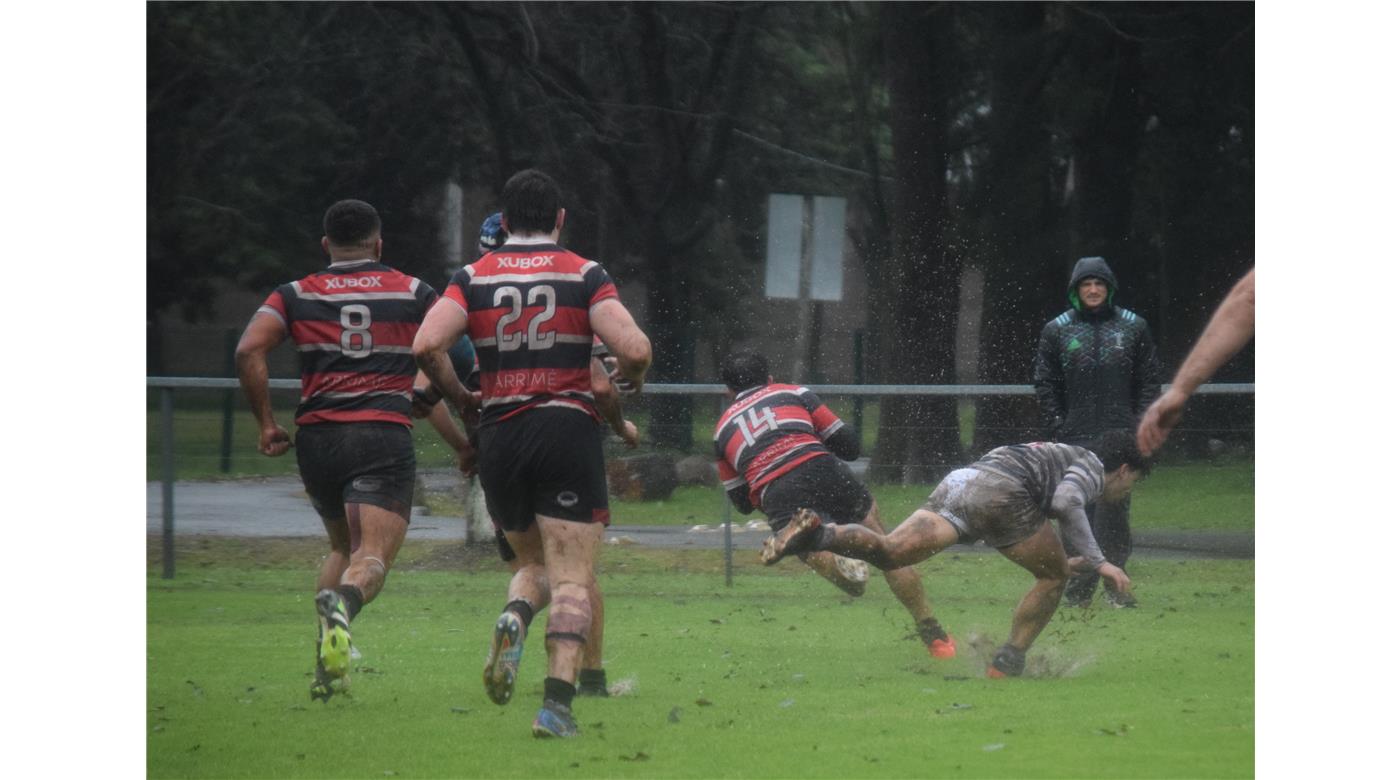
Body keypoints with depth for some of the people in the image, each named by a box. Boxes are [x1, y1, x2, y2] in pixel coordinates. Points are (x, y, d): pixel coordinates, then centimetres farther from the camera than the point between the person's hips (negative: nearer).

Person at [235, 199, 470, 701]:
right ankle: (343, 602, -48)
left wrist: (266, 423, 0)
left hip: (316, 438, 3)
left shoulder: (295, 296, 10)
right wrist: (463, 439, 17)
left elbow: (250, 350, -5)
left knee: (343, 548, 23)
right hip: (385, 437, -3)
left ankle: (327, 666, 10)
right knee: (373, 557, -12)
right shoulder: (414, 294, 10)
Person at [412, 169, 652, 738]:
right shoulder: (584, 276, 0)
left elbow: (426, 345, -9)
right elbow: (634, 349, -12)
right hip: (569, 429, -3)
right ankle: (557, 702, -17)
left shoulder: (473, 278, 5)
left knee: (532, 561, 22)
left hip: (500, 435, 3)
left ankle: (514, 617, -12)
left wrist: (458, 397, 7)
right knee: (571, 579, -1)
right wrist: (629, 380, 10)